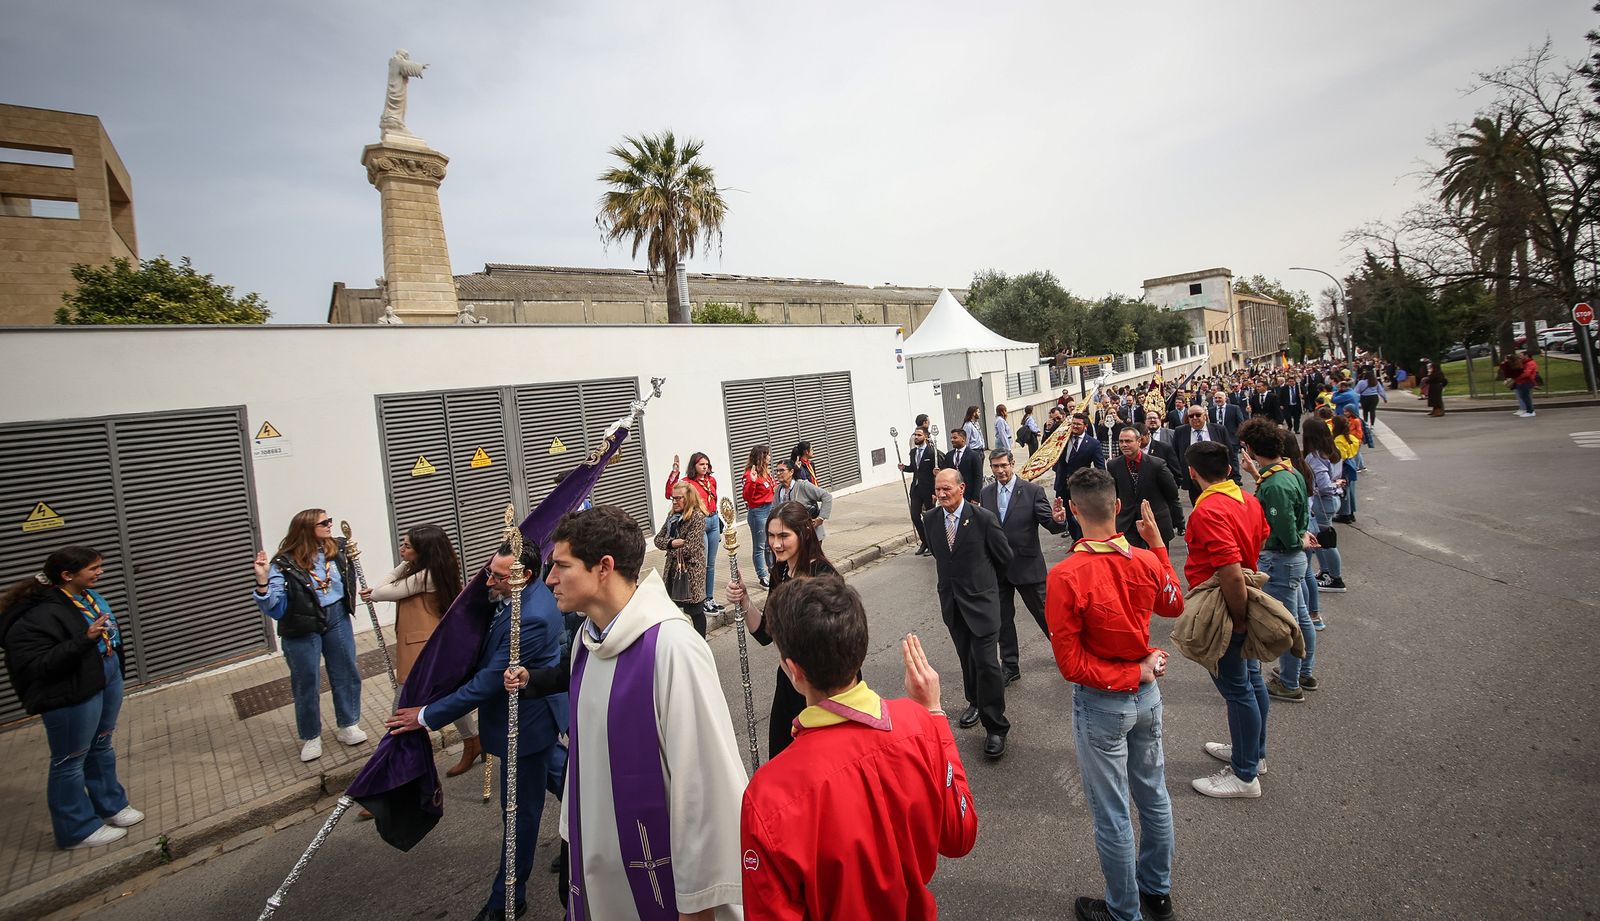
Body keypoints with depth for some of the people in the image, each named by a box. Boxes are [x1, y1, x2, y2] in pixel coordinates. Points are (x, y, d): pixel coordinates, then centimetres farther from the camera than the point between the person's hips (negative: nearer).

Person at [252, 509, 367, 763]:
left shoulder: (337, 549, -5)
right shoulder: (285, 564, -17)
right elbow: (275, 609, -22)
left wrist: (352, 559, 4)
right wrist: (263, 581, -33)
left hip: (337, 619, 4)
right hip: (303, 627, -4)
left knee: (346, 673, 13)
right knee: (306, 682, 10)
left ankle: (348, 726, 32)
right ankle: (310, 737, 29)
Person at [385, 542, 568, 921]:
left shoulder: (531, 618, -36)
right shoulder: (529, 592, -5)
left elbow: (489, 681, -30)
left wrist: (427, 716, -24)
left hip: (527, 720, -11)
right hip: (536, 709, 11)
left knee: (521, 808, 7)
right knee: (553, 769, 31)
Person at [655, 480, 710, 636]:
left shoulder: (697, 517, -13)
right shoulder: (673, 516, 10)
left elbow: (689, 548, -18)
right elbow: (658, 539, 7)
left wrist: (673, 551, -3)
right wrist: (672, 543, -13)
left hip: (691, 571, -7)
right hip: (674, 569, 7)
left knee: (695, 610, 3)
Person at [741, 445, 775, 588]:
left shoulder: (766, 472, 9)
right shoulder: (751, 474, -16)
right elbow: (746, 496, -24)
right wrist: (752, 481, -37)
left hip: (769, 509, 9)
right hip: (758, 512, -8)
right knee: (759, 547, 3)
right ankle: (763, 577, 11)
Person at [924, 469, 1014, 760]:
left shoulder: (984, 518, -15)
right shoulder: (930, 519, -2)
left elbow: (1005, 556, -2)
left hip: (980, 598, -4)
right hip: (951, 600, 5)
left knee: (987, 662, -7)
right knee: (967, 657, 19)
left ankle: (995, 727, 7)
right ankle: (976, 702, 42)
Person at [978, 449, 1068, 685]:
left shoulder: (1032, 491, -8)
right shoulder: (985, 494, 3)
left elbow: (1051, 525, -11)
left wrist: (1058, 520, -33)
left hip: (1026, 565, -3)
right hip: (996, 567, 4)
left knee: (1044, 613, 10)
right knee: (1002, 619, 12)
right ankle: (1010, 666, 27)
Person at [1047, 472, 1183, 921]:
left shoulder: (1065, 576, -27)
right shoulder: (1147, 561, -12)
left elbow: (1071, 665, -23)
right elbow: (1174, 605, 12)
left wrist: (1135, 672, -12)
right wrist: (1158, 544, 12)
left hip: (1101, 703, -5)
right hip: (1147, 696, 6)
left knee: (1112, 815, 12)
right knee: (1153, 795, 24)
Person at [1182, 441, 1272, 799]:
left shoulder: (1208, 511, -27)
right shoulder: (1249, 500, 1)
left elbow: (1232, 574, -32)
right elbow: (1262, 541, 14)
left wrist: (1238, 618, -18)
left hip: (1224, 614, -9)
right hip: (1244, 605, 9)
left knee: (1236, 688, 3)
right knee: (1251, 678, 21)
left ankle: (1245, 775, 18)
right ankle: (1252, 751, 40)